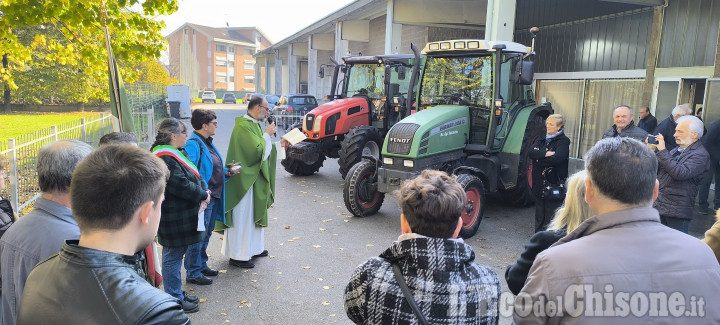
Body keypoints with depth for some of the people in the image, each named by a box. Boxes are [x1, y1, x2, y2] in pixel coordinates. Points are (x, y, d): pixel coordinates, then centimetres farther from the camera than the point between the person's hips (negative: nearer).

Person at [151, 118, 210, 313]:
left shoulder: (176, 153, 12)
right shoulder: (165, 159, -22)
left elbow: (194, 176, 13)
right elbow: (181, 185, -26)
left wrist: (203, 192, -3)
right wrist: (203, 195, -12)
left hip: (182, 216, 11)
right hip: (174, 220, -11)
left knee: (177, 254, 19)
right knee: (173, 256, 2)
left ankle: (178, 294, 31)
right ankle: (175, 299, 15)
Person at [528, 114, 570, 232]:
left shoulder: (563, 141, -5)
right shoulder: (542, 140, 14)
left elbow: (557, 158, -21)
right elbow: (530, 152, -4)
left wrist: (539, 159, -10)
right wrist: (546, 153, -18)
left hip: (554, 184, -6)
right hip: (539, 184, 6)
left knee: (551, 216, -3)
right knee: (539, 215, 14)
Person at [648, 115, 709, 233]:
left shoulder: (700, 155, -10)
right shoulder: (677, 150, 15)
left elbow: (680, 173, -25)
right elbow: (656, 170, 14)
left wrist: (662, 150, -20)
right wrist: (652, 151, 0)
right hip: (659, 206, 7)